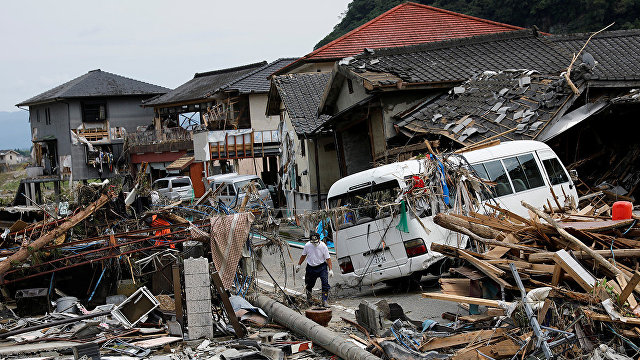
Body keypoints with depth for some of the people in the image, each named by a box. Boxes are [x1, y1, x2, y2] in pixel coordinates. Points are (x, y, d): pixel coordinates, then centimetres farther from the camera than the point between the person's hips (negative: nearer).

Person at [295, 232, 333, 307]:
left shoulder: (323, 246, -13)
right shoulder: (307, 245, -7)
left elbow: (328, 258, -10)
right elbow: (303, 255, 11)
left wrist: (330, 269, -17)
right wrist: (298, 265, 16)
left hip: (322, 267, -2)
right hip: (310, 267, 2)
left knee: (325, 283, -16)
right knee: (309, 284, 13)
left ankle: (325, 301, -13)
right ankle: (308, 298, 42)